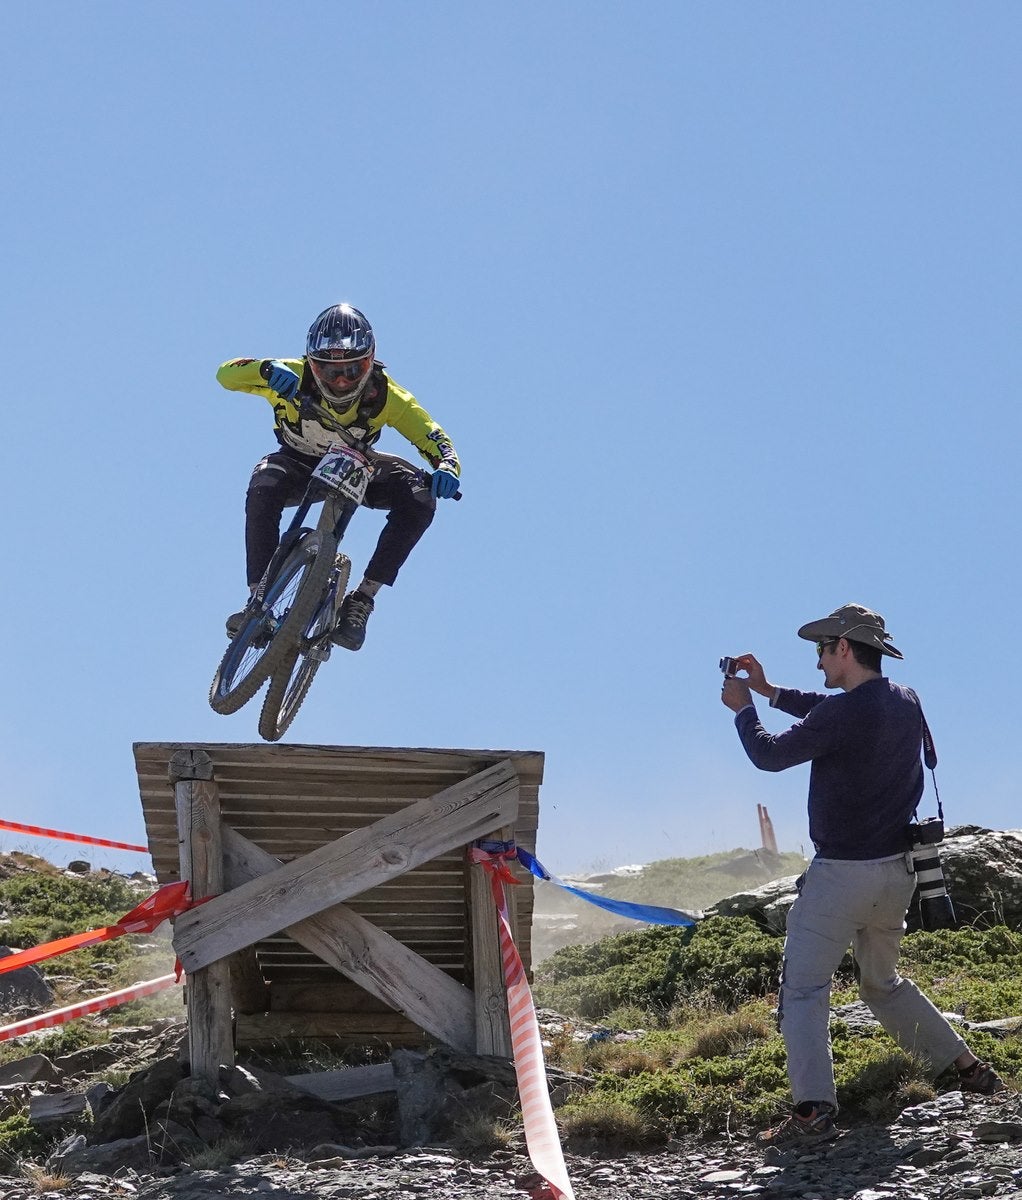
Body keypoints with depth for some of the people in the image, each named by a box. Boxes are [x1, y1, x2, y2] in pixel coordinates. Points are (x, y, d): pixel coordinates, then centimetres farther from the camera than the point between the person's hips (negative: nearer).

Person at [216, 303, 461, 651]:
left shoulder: (383, 394, -27)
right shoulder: (296, 377, -29)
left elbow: (435, 440, -24)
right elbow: (226, 374, -34)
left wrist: (447, 468, -48)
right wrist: (266, 369, -56)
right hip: (299, 464, -1)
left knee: (418, 498, -26)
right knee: (263, 492, -36)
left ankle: (362, 599, -19)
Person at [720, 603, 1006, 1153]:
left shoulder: (842, 713, -20)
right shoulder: (906, 702, 4)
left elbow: (769, 755, -9)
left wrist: (743, 708, 9)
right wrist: (768, 691, 23)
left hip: (841, 874, -8)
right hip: (896, 869, 8)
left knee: (803, 988, -4)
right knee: (883, 982, 24)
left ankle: (812, 1109, -14)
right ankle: (969, 1069, 26)